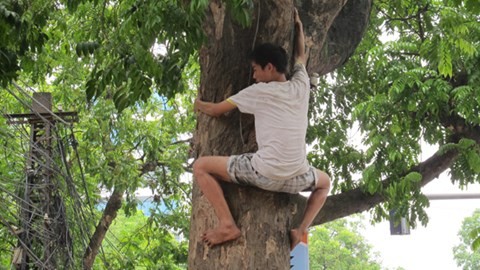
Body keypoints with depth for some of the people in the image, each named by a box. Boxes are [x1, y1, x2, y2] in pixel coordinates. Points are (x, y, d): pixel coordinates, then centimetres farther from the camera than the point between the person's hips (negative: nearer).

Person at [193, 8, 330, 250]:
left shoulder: (258, 92, 2)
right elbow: (301, 57, 36)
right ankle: (300, 231, 15)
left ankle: (227, 224, -4)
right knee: (324, 182, 39)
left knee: (201, 166, 9)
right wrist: (297, 25, 48)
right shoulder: (301, 86, 13)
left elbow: (216, 111, 13)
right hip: (296, 179, 5)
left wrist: (199, 105, 34)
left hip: (264, 173, -4)